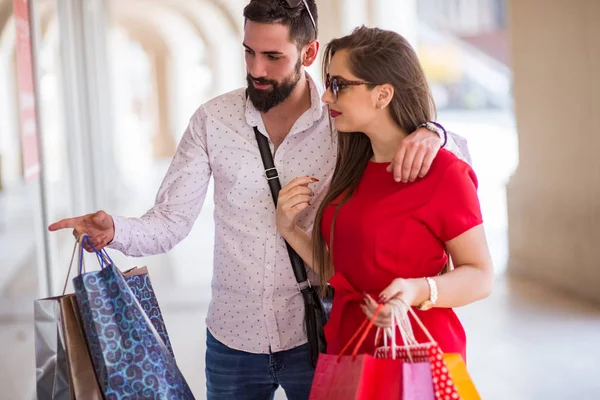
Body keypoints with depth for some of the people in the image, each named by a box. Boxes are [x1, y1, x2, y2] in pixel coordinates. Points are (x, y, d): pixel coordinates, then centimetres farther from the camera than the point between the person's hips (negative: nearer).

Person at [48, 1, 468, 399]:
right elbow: (169, 222, -6)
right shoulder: (212, 120, -5)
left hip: (316, 334, -1)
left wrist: (428, 133, -26)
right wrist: (114, 230, -26)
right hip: (232, 339, 1)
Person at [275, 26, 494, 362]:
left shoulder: (443, 172, -15)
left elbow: (481, 276, -14)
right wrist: (290, 230, -2)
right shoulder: (355, 169, 7)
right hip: (347, 347, 7)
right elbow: (340, 271, 11)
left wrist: (418, 291, -29)